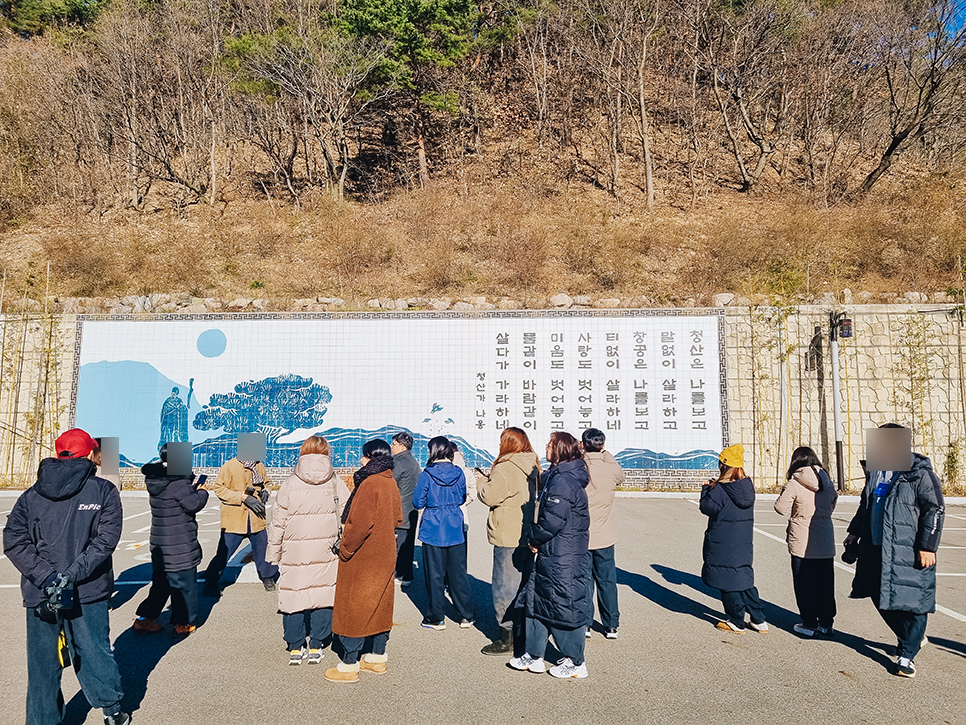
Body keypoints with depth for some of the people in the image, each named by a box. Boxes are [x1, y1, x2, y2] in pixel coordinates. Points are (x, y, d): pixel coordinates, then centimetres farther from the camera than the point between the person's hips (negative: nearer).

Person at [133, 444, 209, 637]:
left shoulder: (156, 480, 5)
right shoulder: (178, 482, -21)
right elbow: (193, 504, -17)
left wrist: (192, 488, 7)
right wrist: (202, 492, -1)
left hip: (159, 542, 8)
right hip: (180, 545, -8)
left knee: (161, 582, 20)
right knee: (184, 583, 5)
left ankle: (144, 619, 24)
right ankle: (183, 624, 13)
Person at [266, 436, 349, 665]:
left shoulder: (290, 484, -5)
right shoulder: (336, 482, -2)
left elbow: (278, 523, -1)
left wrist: (273, 553, 9)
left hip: (294, 552, 0)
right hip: (326, 553, 1)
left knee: (294, 594, 10)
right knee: (323, 595, 10)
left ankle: (295, 648, 19)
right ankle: (315, 647, 17)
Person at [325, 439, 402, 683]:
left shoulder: (370, 484, -21)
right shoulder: (391, 483, 6)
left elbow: (360, 525, -25)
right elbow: (396, 520, 13)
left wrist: (345, 549, -14)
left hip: (362, 559, -8)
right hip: (384, 556, 9)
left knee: (354, 608, 2)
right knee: (379, 605, 16)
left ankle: (349, 665, 10)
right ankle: (378, 658, 27)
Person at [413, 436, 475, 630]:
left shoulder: (427, 475, -12)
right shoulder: (458, 473, -2)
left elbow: (418, 503, -6)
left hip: (433, 529, -3)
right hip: (456, 528, 3)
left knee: (435, 574, 8)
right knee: (458, 572, 12)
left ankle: (436, 618, 17)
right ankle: (467, 616, 19)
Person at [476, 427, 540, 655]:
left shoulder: (505, 468, -18)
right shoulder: (533, 467, 8)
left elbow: (490, 497, -17)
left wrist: (482, 481, 2)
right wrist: (491, 480, 16)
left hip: (508, 536, -8)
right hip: (528, 534, 8)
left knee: (505, 584, 0)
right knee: (524, 583, 18)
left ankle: (507, 638, 6)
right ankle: (525, 631, 28)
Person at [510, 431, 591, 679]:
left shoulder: (563, 481, -22)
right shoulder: (556, 477, 11)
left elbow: (553, 520, -25)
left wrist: (534, 539, -10)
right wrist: (537, 540, 11)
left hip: (563, 558, -10)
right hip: (551, 554, 10)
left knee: (564, 605, 3)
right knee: (536, 600, 15)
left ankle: (575, 663, 19)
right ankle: (534, 656, 26)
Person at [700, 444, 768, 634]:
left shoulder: (719, 490, -19)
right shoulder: (748, 486, 2)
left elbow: (706, 507, -12)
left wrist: (706, 489, 2)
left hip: (723, 545, -7)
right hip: (743, 543, 7)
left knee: (727, 582, 6)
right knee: (744, 579, 18)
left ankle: (736, 622, 15)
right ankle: (759, 620, 19)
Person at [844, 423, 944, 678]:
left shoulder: (919, 473, -12)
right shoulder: (875, 471, 10)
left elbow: (935, 510, -13)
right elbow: (866, 504, 22)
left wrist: (927, 546, -16)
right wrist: (855, 531, 21)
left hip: (908, 551, -7)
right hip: (876, 549, 7)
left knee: (911, 601, 0)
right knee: (881, 598, 14)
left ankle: (907, 654, 14)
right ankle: (913, 637, 36)